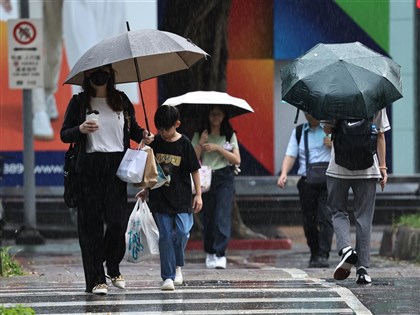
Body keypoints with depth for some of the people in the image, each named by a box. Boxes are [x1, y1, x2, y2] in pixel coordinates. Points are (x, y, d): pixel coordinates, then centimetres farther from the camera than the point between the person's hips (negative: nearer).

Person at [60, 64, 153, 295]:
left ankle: (113, 268, 19)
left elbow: (133, 128, 21)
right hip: (89, 169, -2)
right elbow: (64, 135, 4)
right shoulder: (79, 102, 4)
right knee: (91, 224, -2)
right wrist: (80, 130, -16)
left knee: (118, 221, -6)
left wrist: (144, 136, 0)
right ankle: (95, 280, 2)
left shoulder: (121, 101, 11)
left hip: (116, 167, 2)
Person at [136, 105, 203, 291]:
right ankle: (168, 277, 1)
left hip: (181, 198, -2)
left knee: (182, 233, -11)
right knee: (165, 237, -1)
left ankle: (178, 265, 15)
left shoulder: (184, 143, -4)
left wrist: (198, 194, -1)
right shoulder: (155, 143, 3)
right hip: (160, 198, 2)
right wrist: (146, 190, 17)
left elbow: (194, 170, 1)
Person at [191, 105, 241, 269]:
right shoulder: (199, 135, 7)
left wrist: (218, 148, -7)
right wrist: (201, 143, -11)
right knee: (207, 216, 3)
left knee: (222, 216, -13)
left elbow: (237, 160, 1)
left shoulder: (230, 135, 8)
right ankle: (209, 253, 18)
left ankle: (220, 254, -17)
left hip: (224, 178, -1)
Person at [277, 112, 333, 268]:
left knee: (325, 218, -15)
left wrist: (333, 144, -11)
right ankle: (314, 254, 18)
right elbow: (290, 155, 8)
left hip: (327, 181, -3)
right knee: (308, 221, 4)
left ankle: (323, 256, -18)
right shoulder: (298, 132, 15)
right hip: (306, 183, 3)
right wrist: (284, 173, -9)